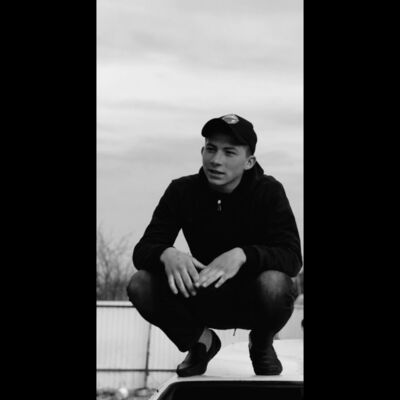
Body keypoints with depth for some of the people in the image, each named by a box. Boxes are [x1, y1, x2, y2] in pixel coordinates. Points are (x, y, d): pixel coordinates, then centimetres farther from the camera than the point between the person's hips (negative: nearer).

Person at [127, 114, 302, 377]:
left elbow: (292, 257, -24)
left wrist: (241, 255, -43)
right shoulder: (182, 191, -7)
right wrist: (167, 254, -38)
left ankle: (262, 345, 1)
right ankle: (200, 341, 6)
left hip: (252, 301, -2)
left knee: (274, 283, -36)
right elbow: (142, 249, -13)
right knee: (140, 284, -23)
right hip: (202, 299, 2)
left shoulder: (269, 192, -13)